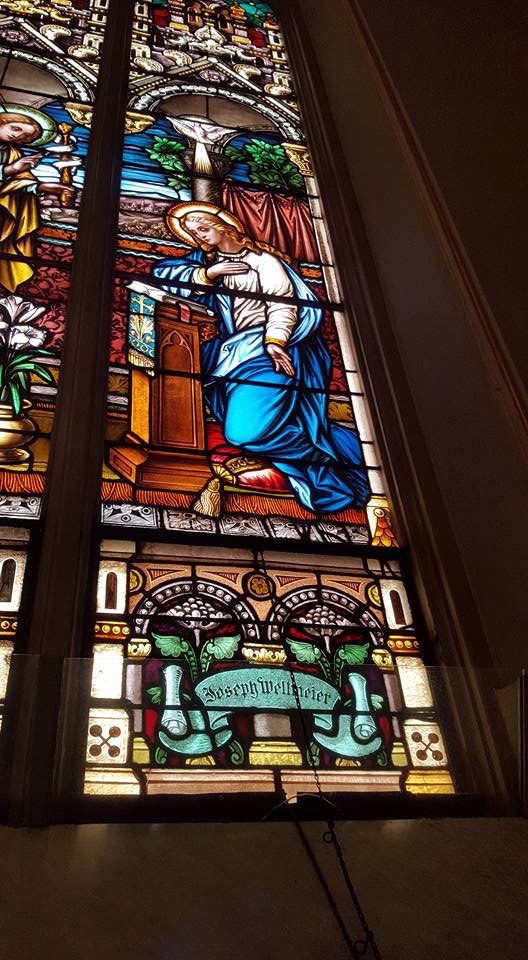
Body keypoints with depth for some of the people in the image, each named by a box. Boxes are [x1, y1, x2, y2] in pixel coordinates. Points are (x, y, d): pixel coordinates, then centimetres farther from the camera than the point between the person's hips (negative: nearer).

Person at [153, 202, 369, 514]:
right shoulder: (205, 260, 23)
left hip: (264, 349, -5)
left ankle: (321, 460, -10)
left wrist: (275, 340, -21)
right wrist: (210, 273, -2)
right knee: (241, 431, -23)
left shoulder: (260, 257, 9)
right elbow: (164, 273, 9)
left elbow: (283, 300, -3)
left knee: (246, 431, -29)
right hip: (230, 355, 5)